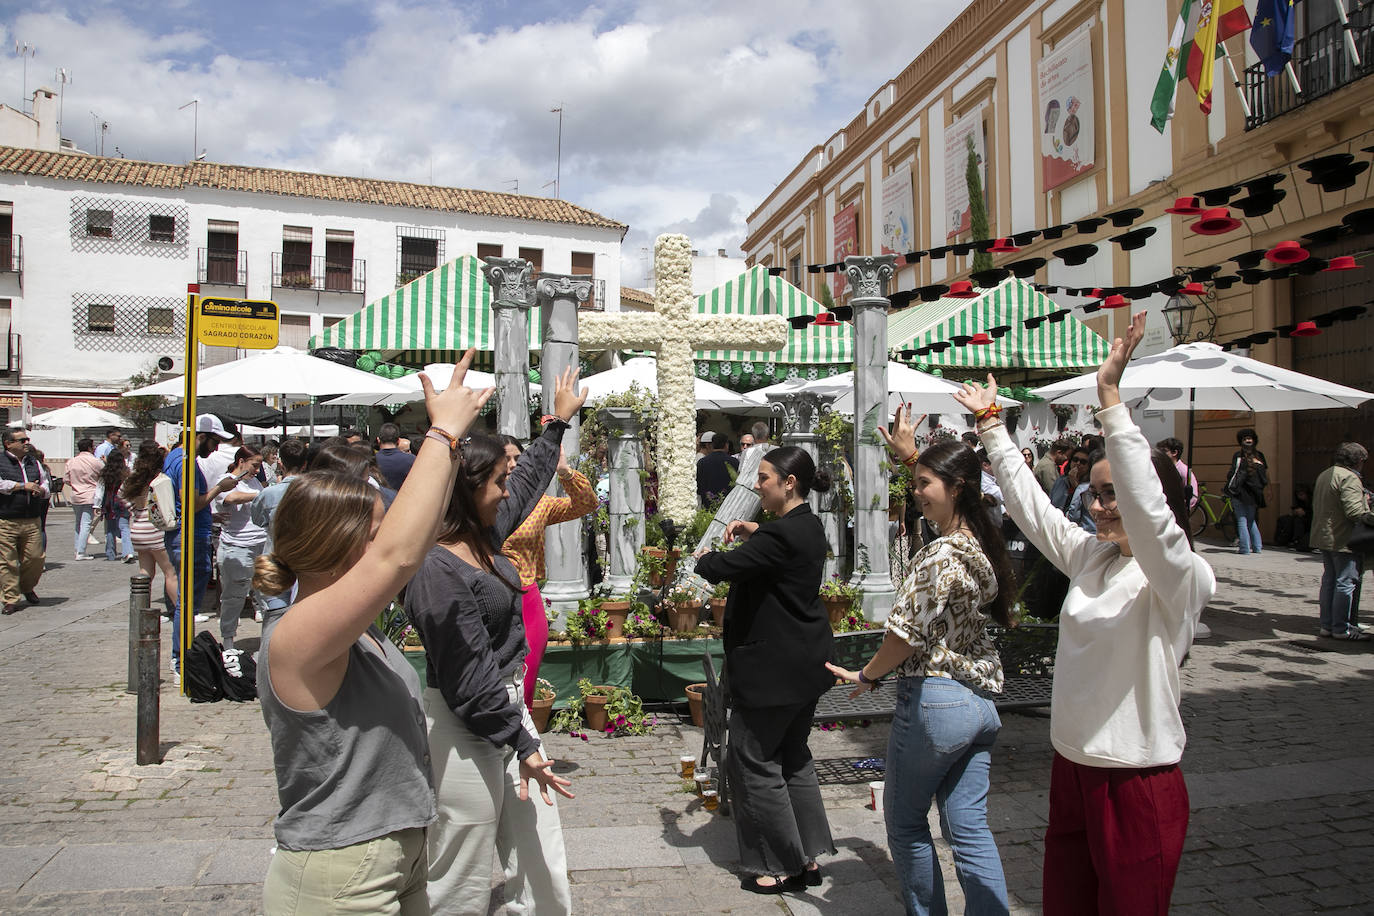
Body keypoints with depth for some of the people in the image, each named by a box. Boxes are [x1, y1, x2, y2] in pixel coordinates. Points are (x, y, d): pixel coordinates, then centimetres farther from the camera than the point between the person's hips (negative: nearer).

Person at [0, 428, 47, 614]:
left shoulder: (34, 462, 16)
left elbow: (45, 485, 22)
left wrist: (41, 490, 0)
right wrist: (23, 486, -13)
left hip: (32, 522, 4)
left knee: (36, 558, 2)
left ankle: (27, 588, 28)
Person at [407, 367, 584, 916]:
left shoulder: (483, 535, 4)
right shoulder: (440, 571, -24)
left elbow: (528, 481, 23)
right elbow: (468, 677, -22)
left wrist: (560, 422, 32)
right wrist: (522, 744, -15)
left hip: (508, 706, 10)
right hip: (467, 731, -9)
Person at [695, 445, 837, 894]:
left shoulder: (781, 534, -23)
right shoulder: (810, 527, 7)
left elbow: (722, 568, -26)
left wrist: (704, 558, -4)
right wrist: (754, 531, 13)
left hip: (772, 668, -10)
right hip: (804, 665, 10)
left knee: (753, 761, 3)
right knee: (793, 756, 19)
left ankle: (782, 866, 12)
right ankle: (809, 855, 27)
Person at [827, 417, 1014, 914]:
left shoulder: (942, 555, -19)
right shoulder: (985, 542, 5)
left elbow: (907, 633, -17)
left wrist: (866, 675, -2)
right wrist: (912, 456, 34)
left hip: (936, 700, -8)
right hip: (982, 700, 8)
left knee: (904, 819, 11)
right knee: (969, 826, 12)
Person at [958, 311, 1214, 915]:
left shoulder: (1181, 577, -15)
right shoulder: (1091, 558, 5)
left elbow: (1146, 507, -33)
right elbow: (1028, 503, 11)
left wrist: (1110, 397, -36)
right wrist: (990, 422, 12)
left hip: (1137, 789, -7)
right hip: (1071, 773, 7)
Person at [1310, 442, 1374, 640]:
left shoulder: (1323, 475, 15)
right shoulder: (1349, 478, -14)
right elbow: (1354, 511, -23)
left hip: (1323, 538, 9)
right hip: (1343, 540, -9)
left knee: (1329, 580, 14)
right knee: (1346, 583, -3)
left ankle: (1326, 624, 17)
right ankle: (1341, 628, 0)